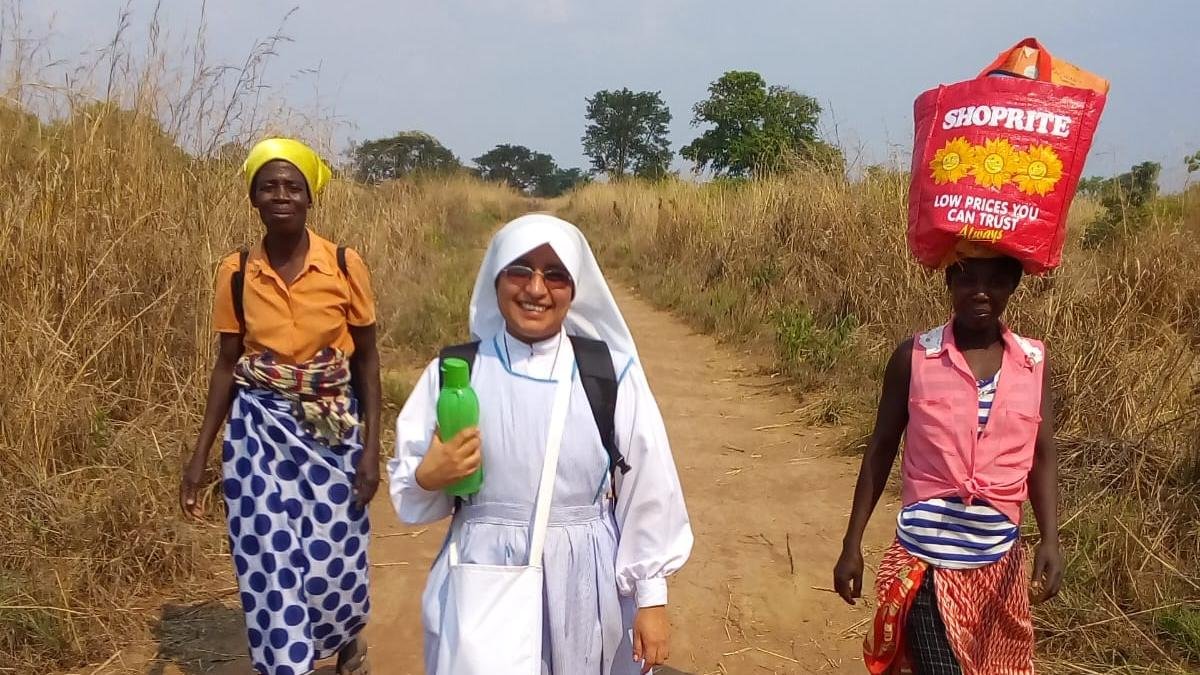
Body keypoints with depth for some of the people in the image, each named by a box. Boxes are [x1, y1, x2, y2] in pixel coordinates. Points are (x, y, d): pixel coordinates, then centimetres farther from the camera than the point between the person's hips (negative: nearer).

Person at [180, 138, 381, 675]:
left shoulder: (345, 266, -7)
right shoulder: (236, 272, -2)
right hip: (260, 431, 1)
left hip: (333, 432, -1)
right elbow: (227, 364, 5)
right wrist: (200, 454, 2)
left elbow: (367, 359, -1)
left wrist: (371, 447, -7)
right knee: (270, 566, 0)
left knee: (335, 560, 7)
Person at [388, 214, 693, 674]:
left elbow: (647, 490, -1)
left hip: (585, 584, 0)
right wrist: (430, 476, -17)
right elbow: (408, 493, 5)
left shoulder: (610, 373, -6)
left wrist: (651, 599, -1)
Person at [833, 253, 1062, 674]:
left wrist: (1049, 539, -9)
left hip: (997, 561, 3)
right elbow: (880, 451, 1)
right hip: (925, 559, -3)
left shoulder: (1034, 362, 1)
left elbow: (1041, 458, 5)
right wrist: (852, 544, 1)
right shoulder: (914, 357, -5)